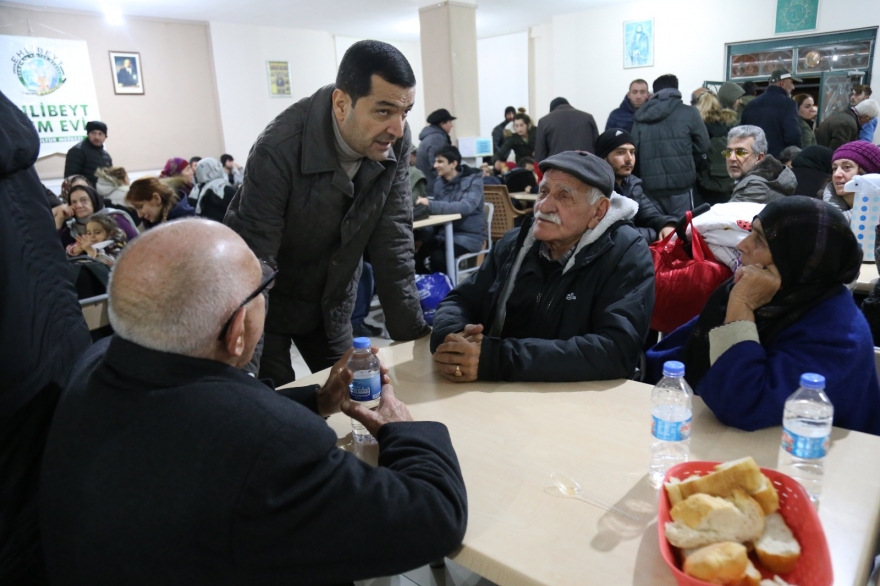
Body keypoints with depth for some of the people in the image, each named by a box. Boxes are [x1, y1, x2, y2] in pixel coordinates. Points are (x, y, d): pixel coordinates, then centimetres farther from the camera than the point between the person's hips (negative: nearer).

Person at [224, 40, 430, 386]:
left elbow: (392, 239, -12)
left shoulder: (395, 143, -16)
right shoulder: (280, 149, -30)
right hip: (267, 299, -4)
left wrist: (411, 330, -13)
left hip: (332, 299, 5)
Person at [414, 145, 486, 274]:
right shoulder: (439, 182, 10)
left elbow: (466, 206, -26)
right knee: (416, 253, -17)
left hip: (469, 234, -6)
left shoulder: (473, 179, -9)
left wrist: (431, 205, -34)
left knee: (438, 257, -30)